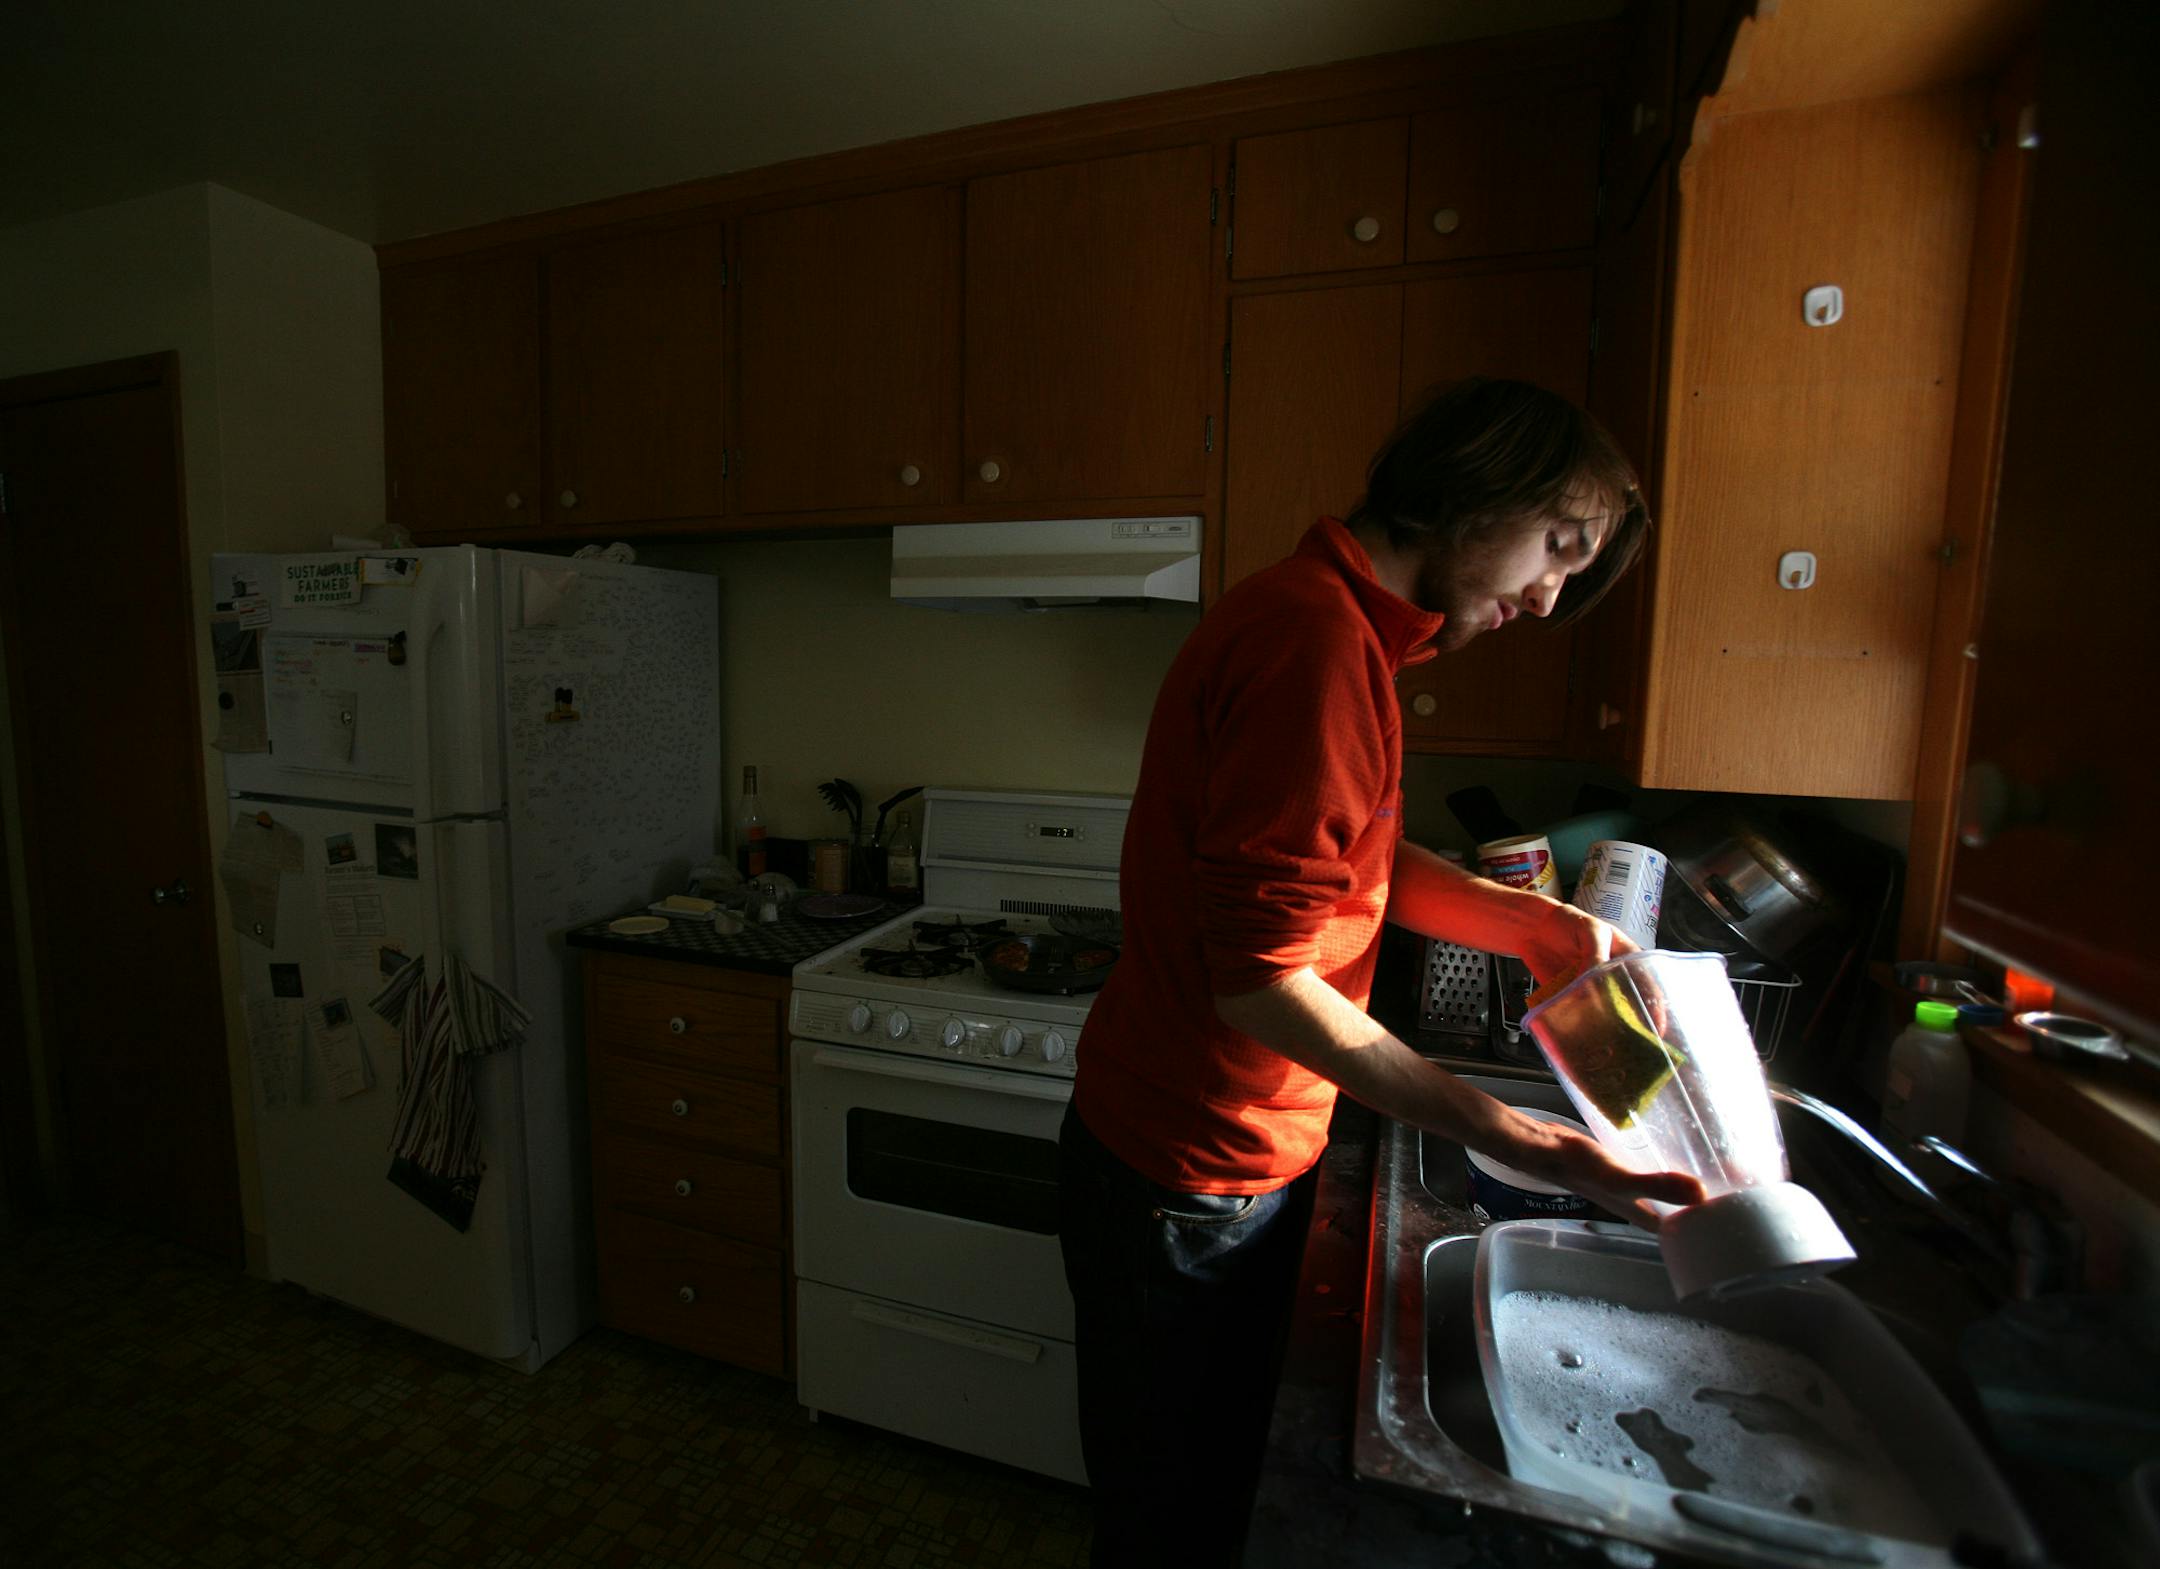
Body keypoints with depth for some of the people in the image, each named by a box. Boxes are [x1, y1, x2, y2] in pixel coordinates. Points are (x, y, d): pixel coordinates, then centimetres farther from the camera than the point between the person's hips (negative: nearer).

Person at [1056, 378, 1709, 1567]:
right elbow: (1260, 979, -27)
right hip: (1187, 1184, -9)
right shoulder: (1315, 639, -25)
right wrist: (1516, 1142, -21)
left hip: (1250, 1150, 9)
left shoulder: (1339, 625, 9)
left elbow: (1354, 861, 10)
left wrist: (1529, 923, -3)